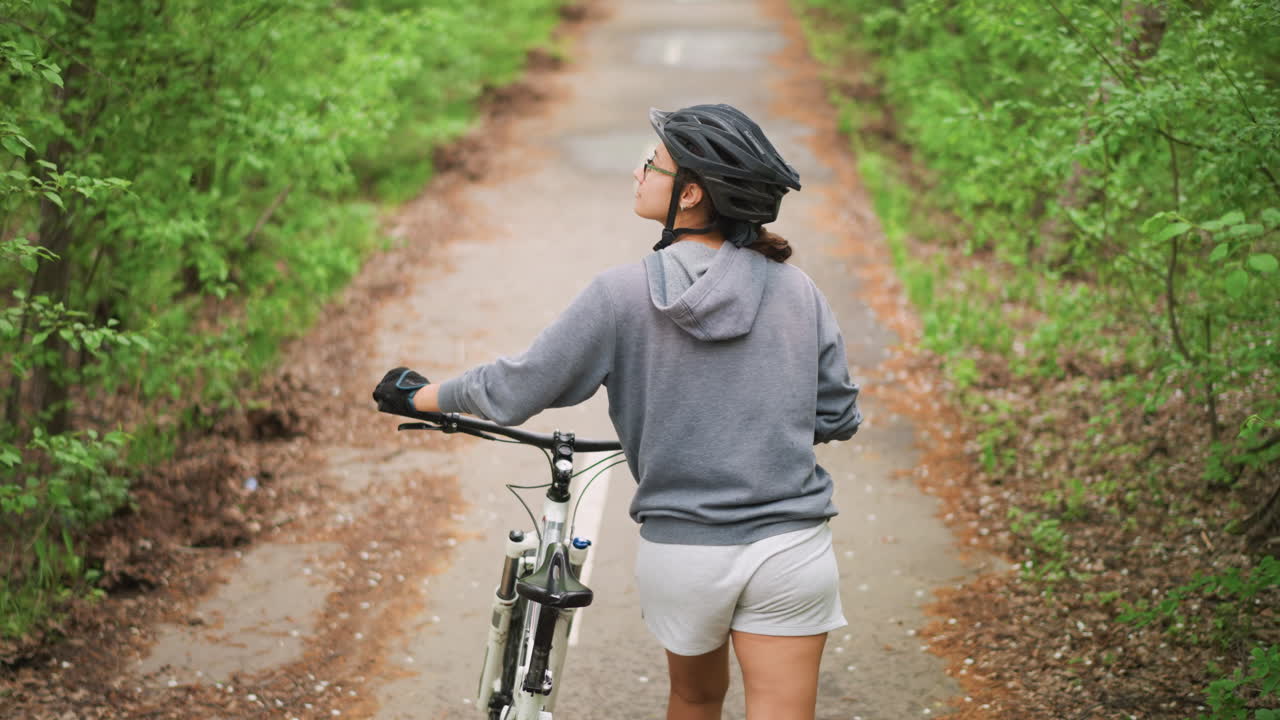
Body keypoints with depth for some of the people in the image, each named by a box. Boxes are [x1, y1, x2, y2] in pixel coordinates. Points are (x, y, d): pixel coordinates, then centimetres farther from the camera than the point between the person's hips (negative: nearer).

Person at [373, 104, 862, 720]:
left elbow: (514, 391, -5)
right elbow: (837, 417, 6)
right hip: (792, 551, 0)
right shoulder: (796, 290, -2)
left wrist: (418, 396, 13)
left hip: (680, 550, 0)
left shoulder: (622, 294, -10)